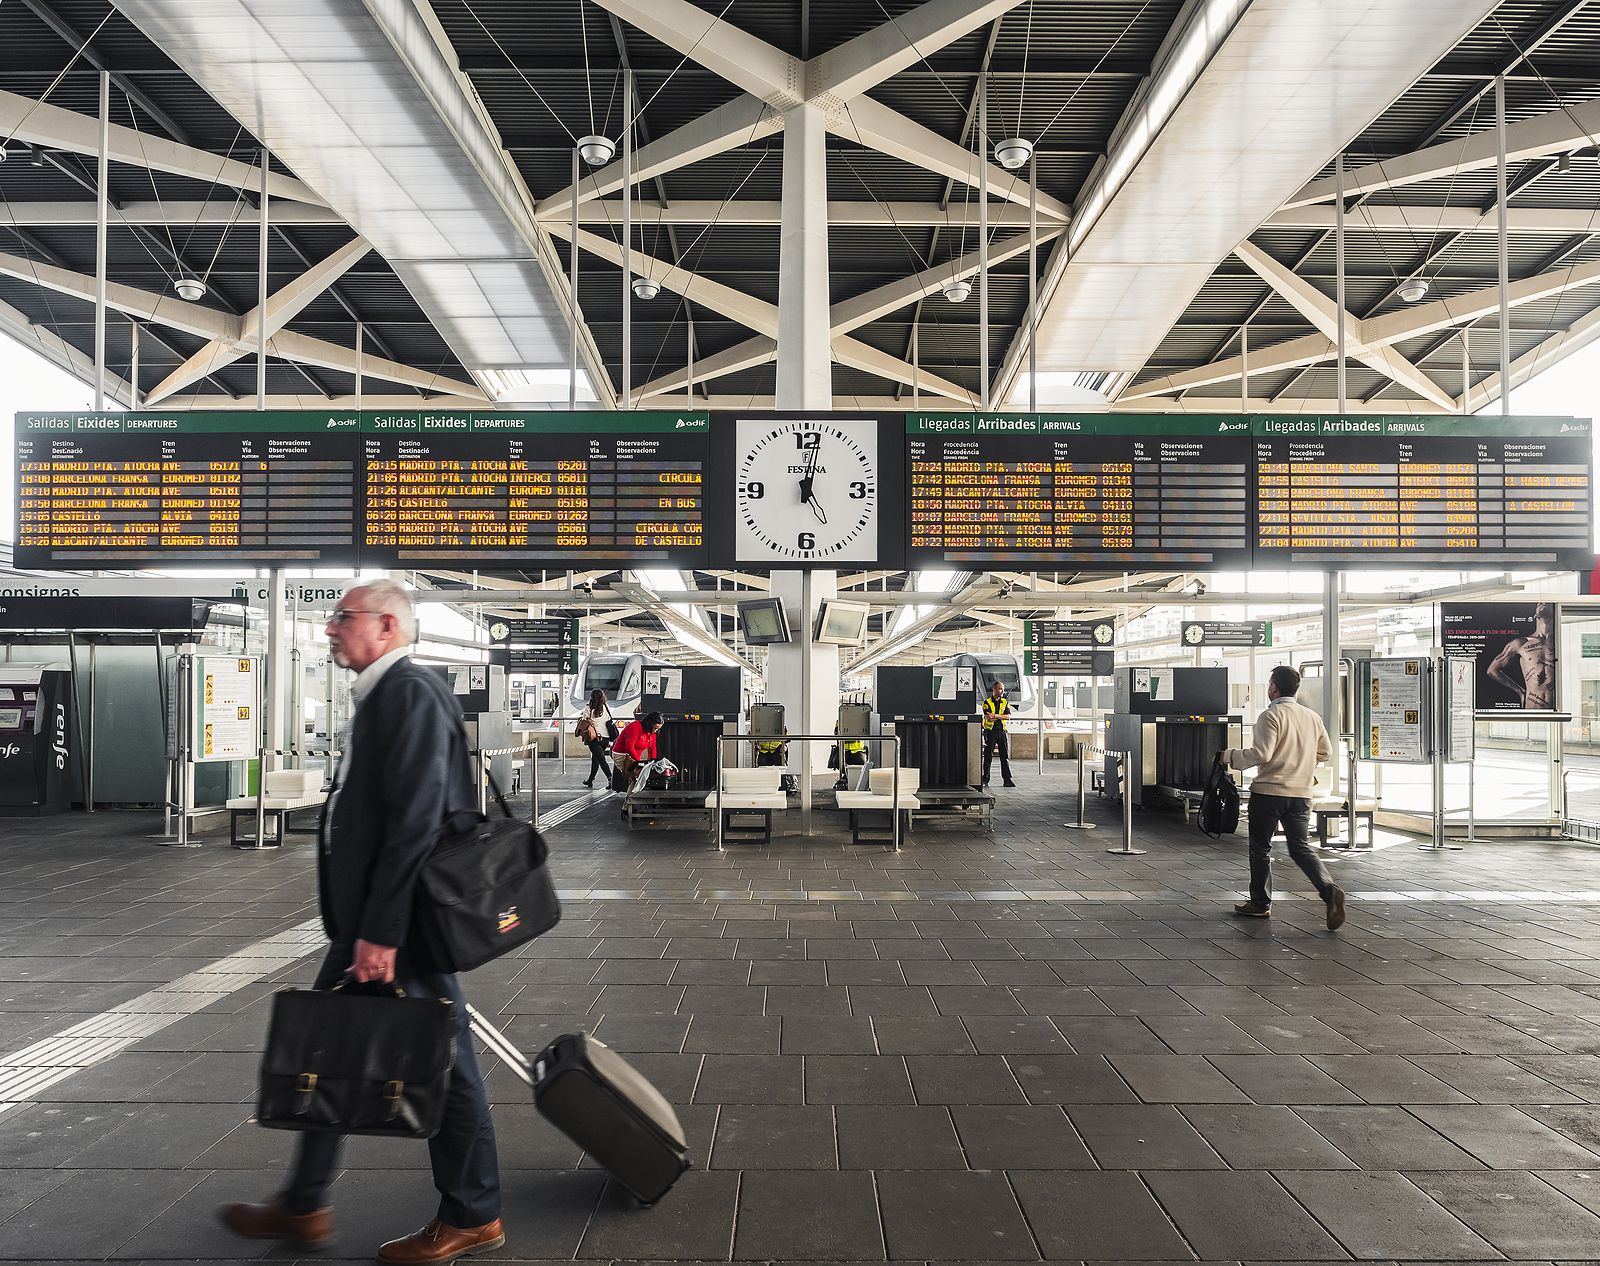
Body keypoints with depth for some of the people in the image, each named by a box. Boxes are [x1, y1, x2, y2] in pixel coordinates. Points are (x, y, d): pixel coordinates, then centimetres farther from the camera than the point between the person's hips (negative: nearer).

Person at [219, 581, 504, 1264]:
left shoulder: (411, 694, -18)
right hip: (367, 924, 10)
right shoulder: (380, 697, 14)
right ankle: (302, 1208, 34)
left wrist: (382, 932, -24)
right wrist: (359, 927, 20)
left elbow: (415, 822, -25)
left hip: (401, 926, -10)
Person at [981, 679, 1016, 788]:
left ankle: (1007, 780, 0)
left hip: (1001, 731, 3)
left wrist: (995, 715, -16)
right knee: (988, 756, 1)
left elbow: (1008, 715, -4)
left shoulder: (1005, 702, 11)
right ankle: (985, 779, 9)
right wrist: (1001, 716, -11)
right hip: (990, 731, -3)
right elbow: (988, 717, -13)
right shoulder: (987, 702, 0)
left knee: (1005, 756, -1)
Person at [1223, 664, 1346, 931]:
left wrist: (1229, 756, -8)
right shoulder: (1313, 717, 7)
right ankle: (1329, 890, -11)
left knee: (1260, 848, 10)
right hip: (1301, 794, 5)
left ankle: (1260, 903, 18)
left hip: (1269, 791, -5)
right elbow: (1324, 752, 17)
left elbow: (1260, 754, -20)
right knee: (1300, 847, 11)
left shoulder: (1271, 716, -13)